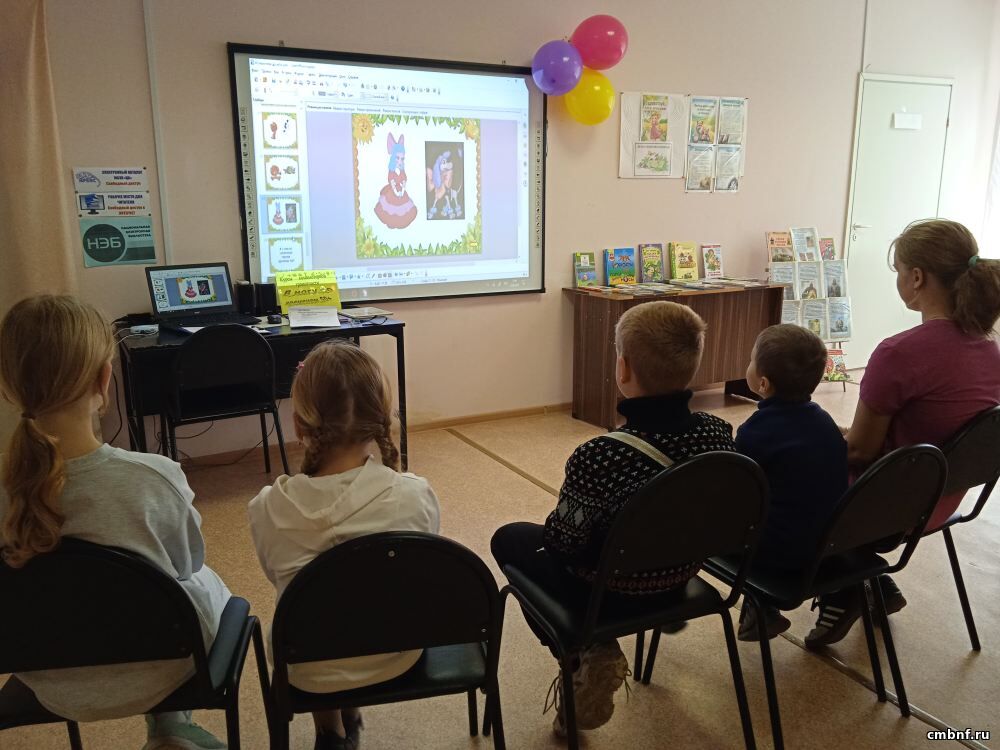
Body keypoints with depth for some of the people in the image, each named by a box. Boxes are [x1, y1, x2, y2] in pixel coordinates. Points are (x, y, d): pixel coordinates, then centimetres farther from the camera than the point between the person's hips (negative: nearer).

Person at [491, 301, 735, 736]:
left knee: (509, 538, 20)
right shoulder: (718, 433, -16)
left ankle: (588, 657, 12)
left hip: (609, 588, -6)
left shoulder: (601, 457, -34)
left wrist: (553, 523, 2)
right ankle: (596, 650, 28)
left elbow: (563, 539, -21)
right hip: (680, 575, 6)